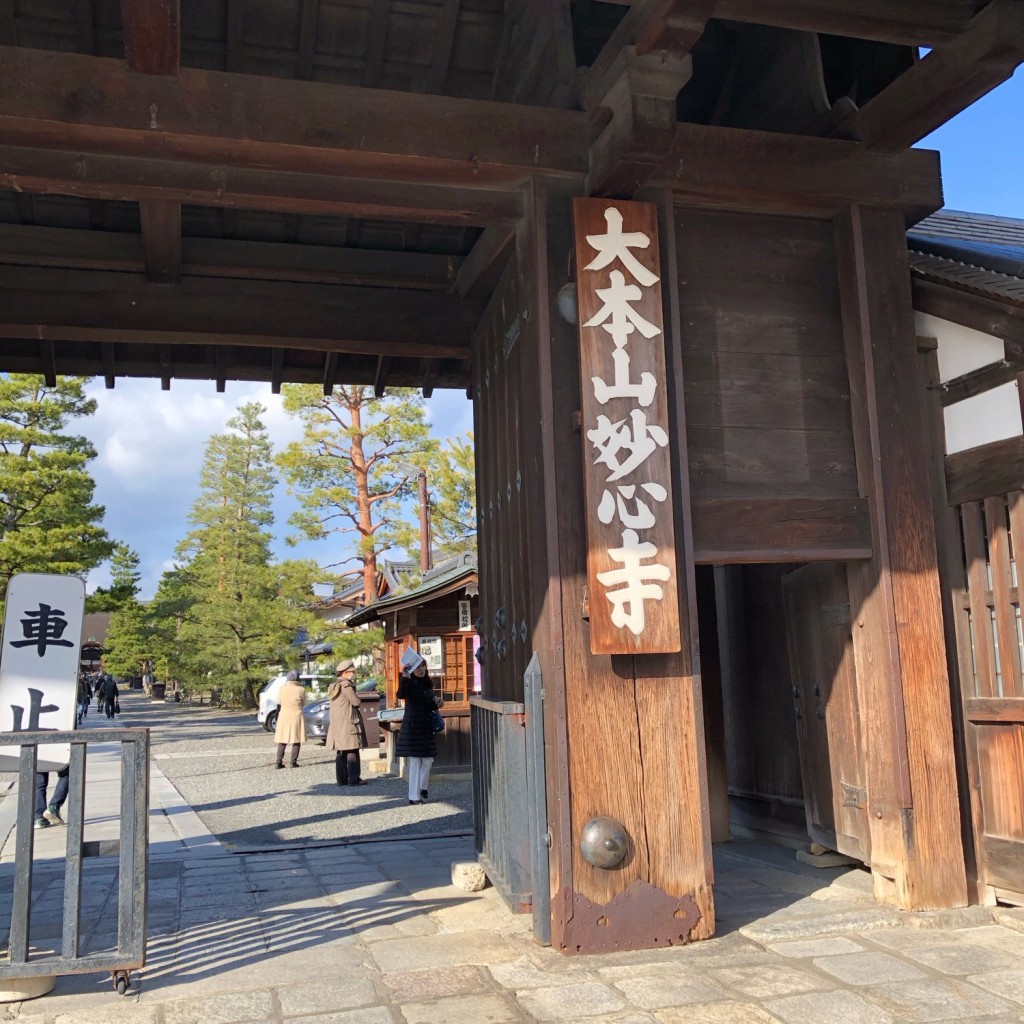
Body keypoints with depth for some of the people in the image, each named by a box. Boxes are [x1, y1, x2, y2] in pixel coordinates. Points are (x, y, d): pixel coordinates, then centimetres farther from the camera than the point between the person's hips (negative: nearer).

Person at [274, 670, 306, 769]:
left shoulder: (282, 689, -5)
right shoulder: (301, 689, -10)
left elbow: (279, 701, 7)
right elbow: (303, 702, 2)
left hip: (284, 716, 2)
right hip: (297, 716, -2)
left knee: (282, 741, 11)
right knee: (296, 741, 7)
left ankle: (279, 762, 5)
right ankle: (293, 762, 2)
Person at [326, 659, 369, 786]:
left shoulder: (334, 685, 17)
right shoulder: (346, 685, -14)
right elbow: (356, 701, -16)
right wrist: (356, 695, 5)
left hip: (336, 723, 9)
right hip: (348, 722, -9)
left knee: (341, 752, 11)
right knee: (352, 752, -6)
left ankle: (342, 779, 13)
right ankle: (354, 779, -6)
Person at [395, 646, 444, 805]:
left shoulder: (428, 684, 10)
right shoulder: (409, 684, -11)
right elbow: (401, 695, -34)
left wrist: (437, 702, 5)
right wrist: (404, 677, -44)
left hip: (427, 726, 7)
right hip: (412, 726, -7)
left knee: (428, 760, 10)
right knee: (414, 761, -5)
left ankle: (422, 788, 28)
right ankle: (414, 796, -1)